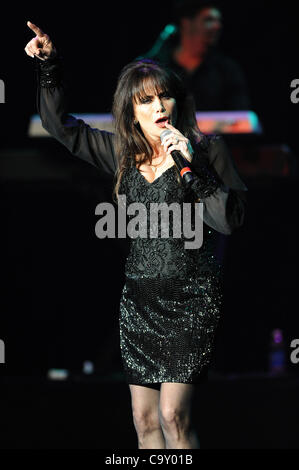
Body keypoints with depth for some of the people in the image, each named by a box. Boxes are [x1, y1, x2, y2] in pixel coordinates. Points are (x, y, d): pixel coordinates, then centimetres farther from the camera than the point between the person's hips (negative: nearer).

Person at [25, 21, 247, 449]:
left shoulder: (207, 149, -3)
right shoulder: (123, 153, 10)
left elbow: (230, 221, -11)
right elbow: (60, 125, 20)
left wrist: (193, 166, -19)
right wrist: (49, 67, 8)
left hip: (191, 293, -5)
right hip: (139, 295, 5)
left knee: (172, 415, -15)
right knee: (144, 419, 4)